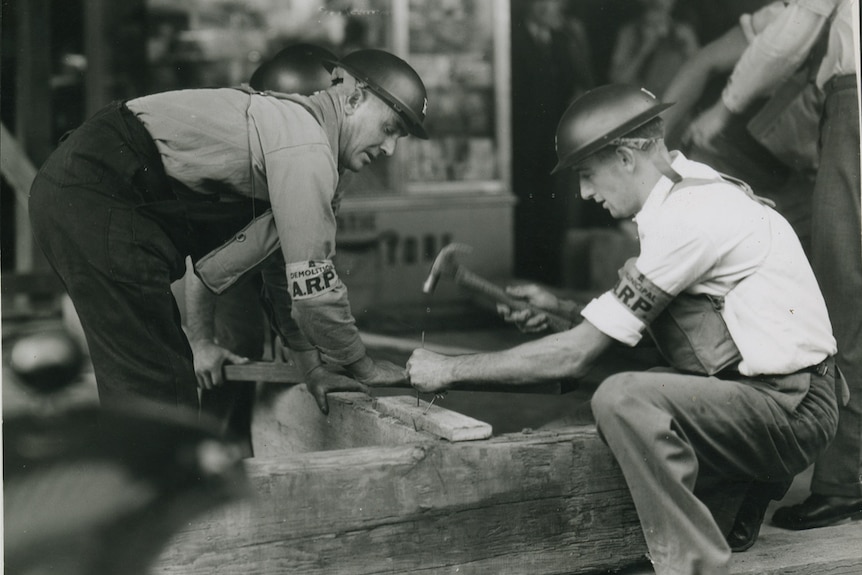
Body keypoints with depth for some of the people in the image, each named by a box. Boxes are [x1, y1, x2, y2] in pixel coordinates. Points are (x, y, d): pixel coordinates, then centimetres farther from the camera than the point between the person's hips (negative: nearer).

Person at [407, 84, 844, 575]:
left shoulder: (688, 217, -20)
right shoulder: (693, 190, 9)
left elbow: (577, 355, -18)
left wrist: (451, 370, -10)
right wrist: (558, 307, 15)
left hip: (792, 412, -10)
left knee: (623, 398, -28)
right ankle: (744, 488, 17)